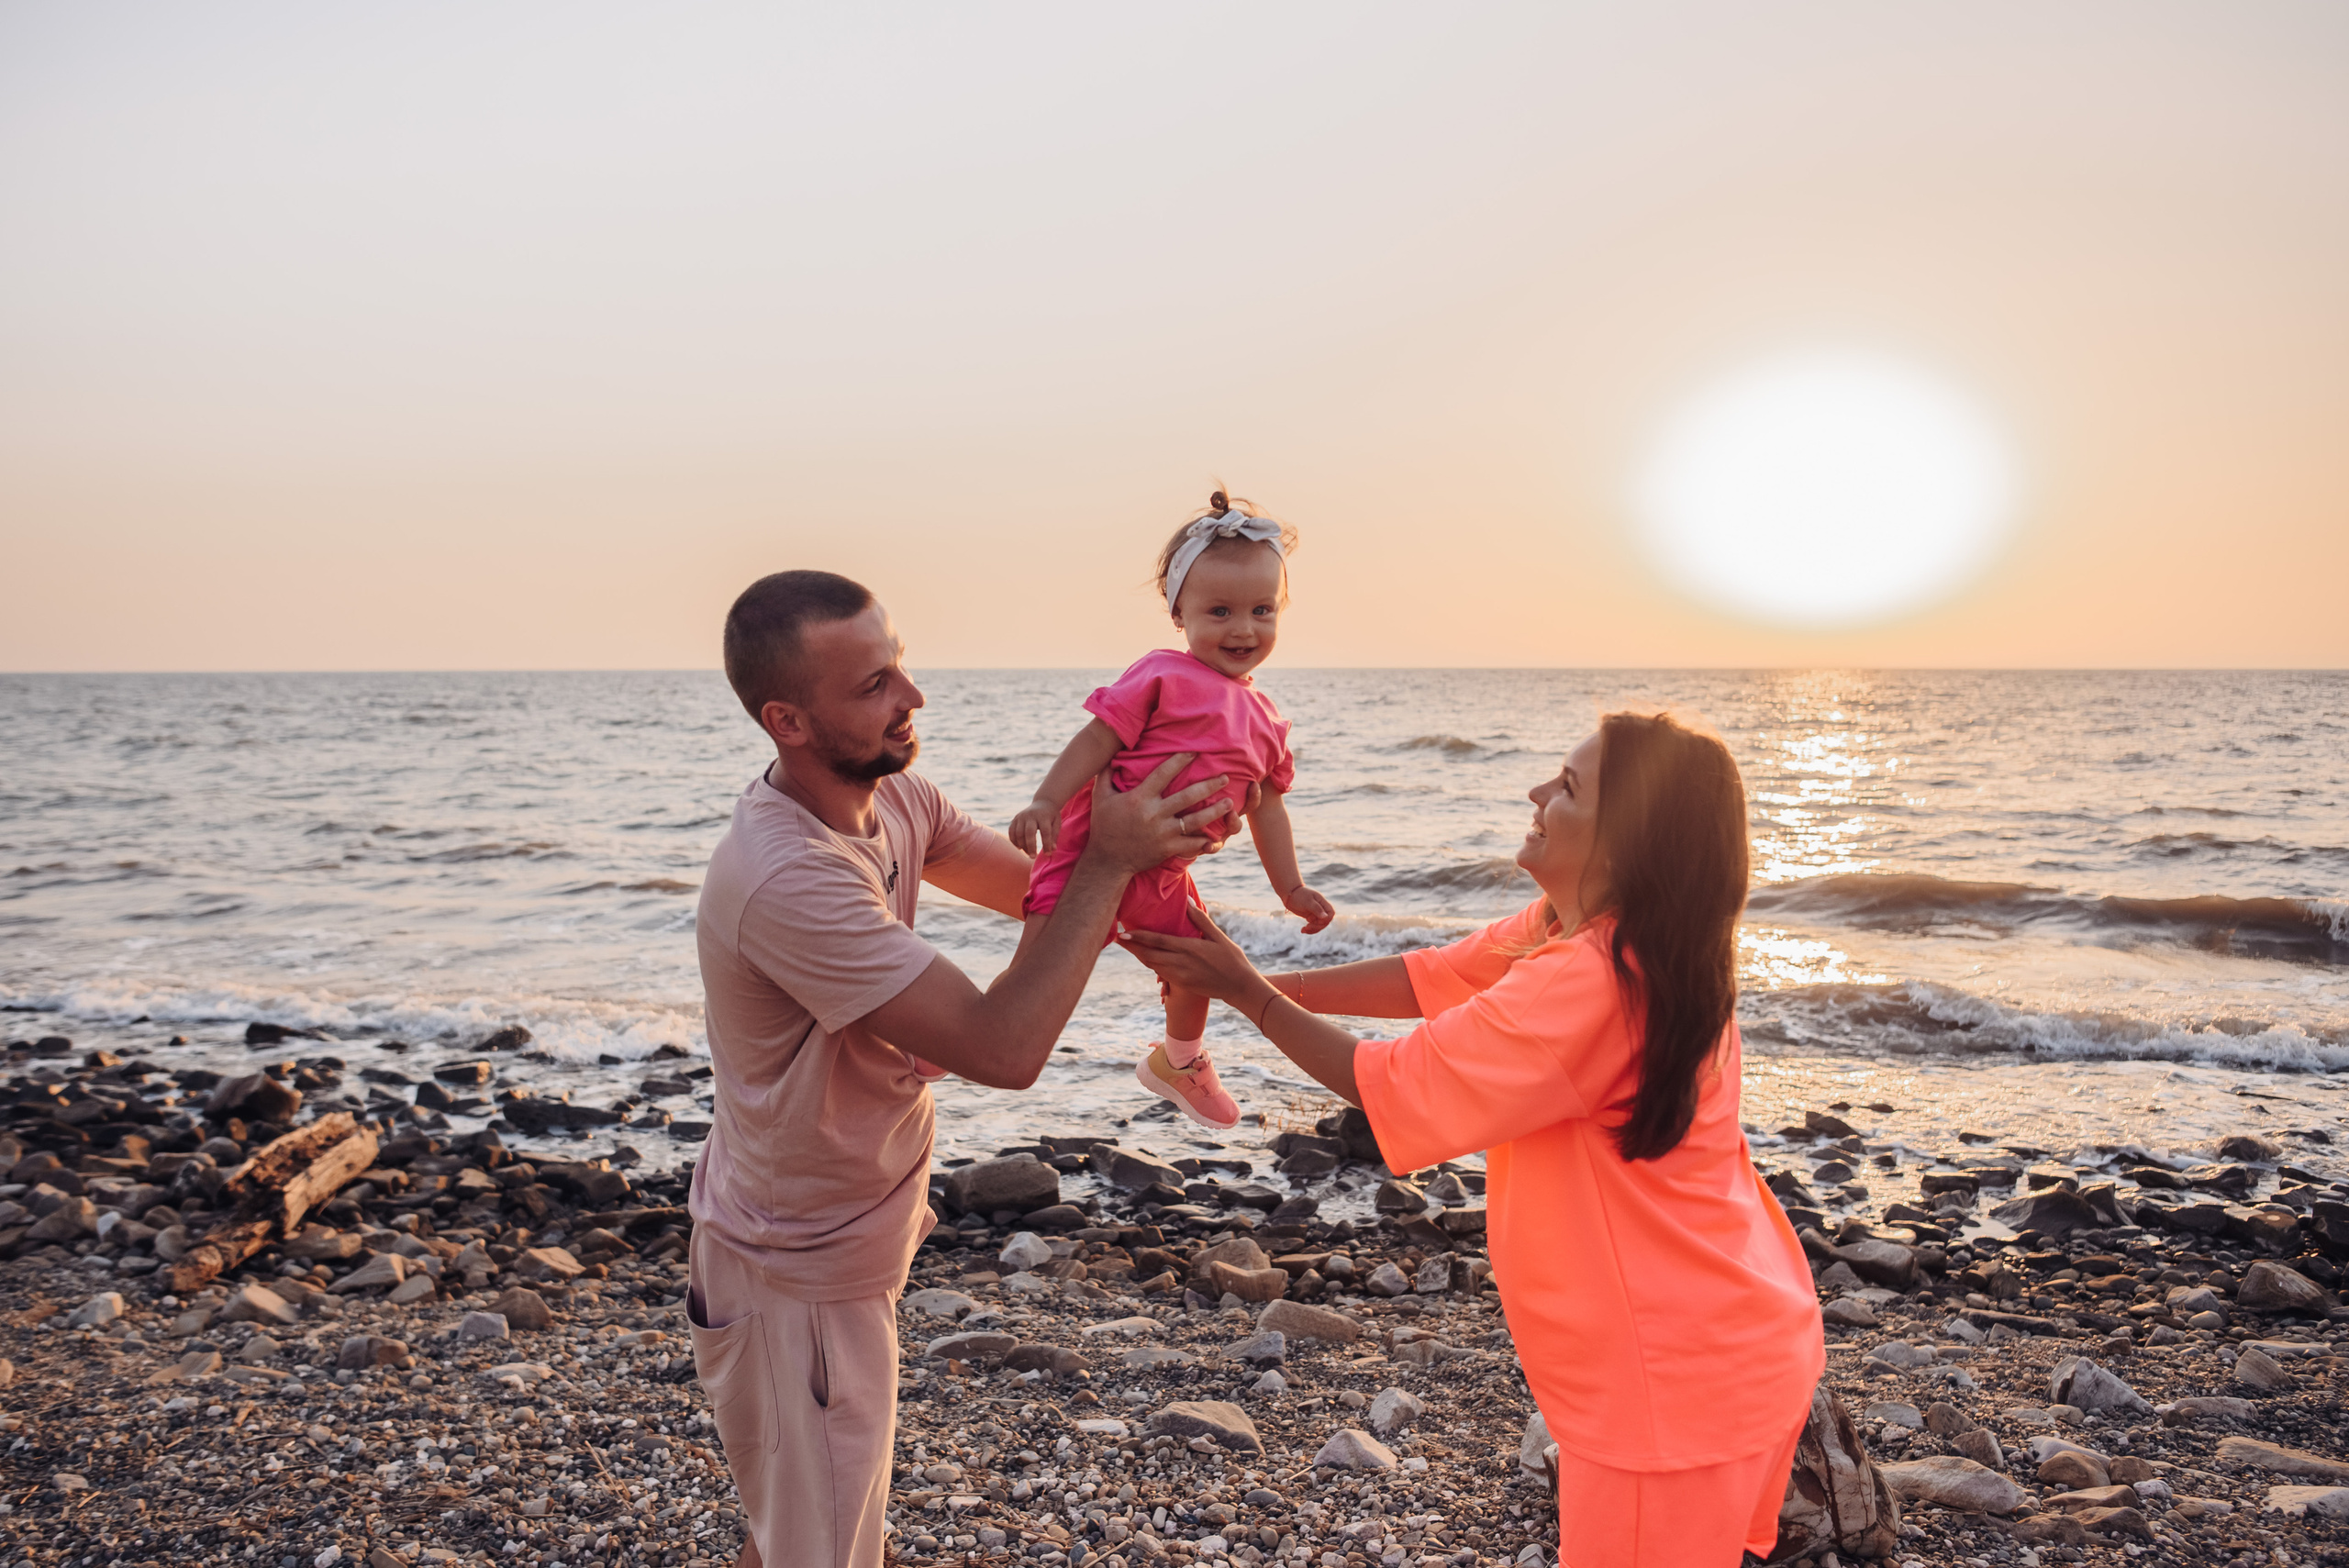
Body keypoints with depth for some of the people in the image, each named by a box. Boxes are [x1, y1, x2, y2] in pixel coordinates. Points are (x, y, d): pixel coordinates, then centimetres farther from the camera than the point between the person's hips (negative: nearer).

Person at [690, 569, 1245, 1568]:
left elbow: (1037, 887, 1)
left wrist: (1150, 840, -18)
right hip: (800, 1285, -9)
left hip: (847, 1236, 9)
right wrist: (1109, 863, -31)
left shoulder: (891, 797, -7)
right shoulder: (785, 879, -36)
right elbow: (1005, 1049, -37)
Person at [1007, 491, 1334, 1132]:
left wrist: (1291, 890, 14)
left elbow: (1267, 808, 16)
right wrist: (1045, 802, -30)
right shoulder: (1163, 676, -13)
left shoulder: (1264, 719, 9)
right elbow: (1097, 738, -18)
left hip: (1160, 874, 7)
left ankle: (1180, 1062, 49)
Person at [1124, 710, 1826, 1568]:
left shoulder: (1592, 981, -31)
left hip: (1678, 1385, -9)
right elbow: (1429, 977, 4)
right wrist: (1262, 982, -1)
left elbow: (1397, 1089, -23)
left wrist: (1249, 994, -15)